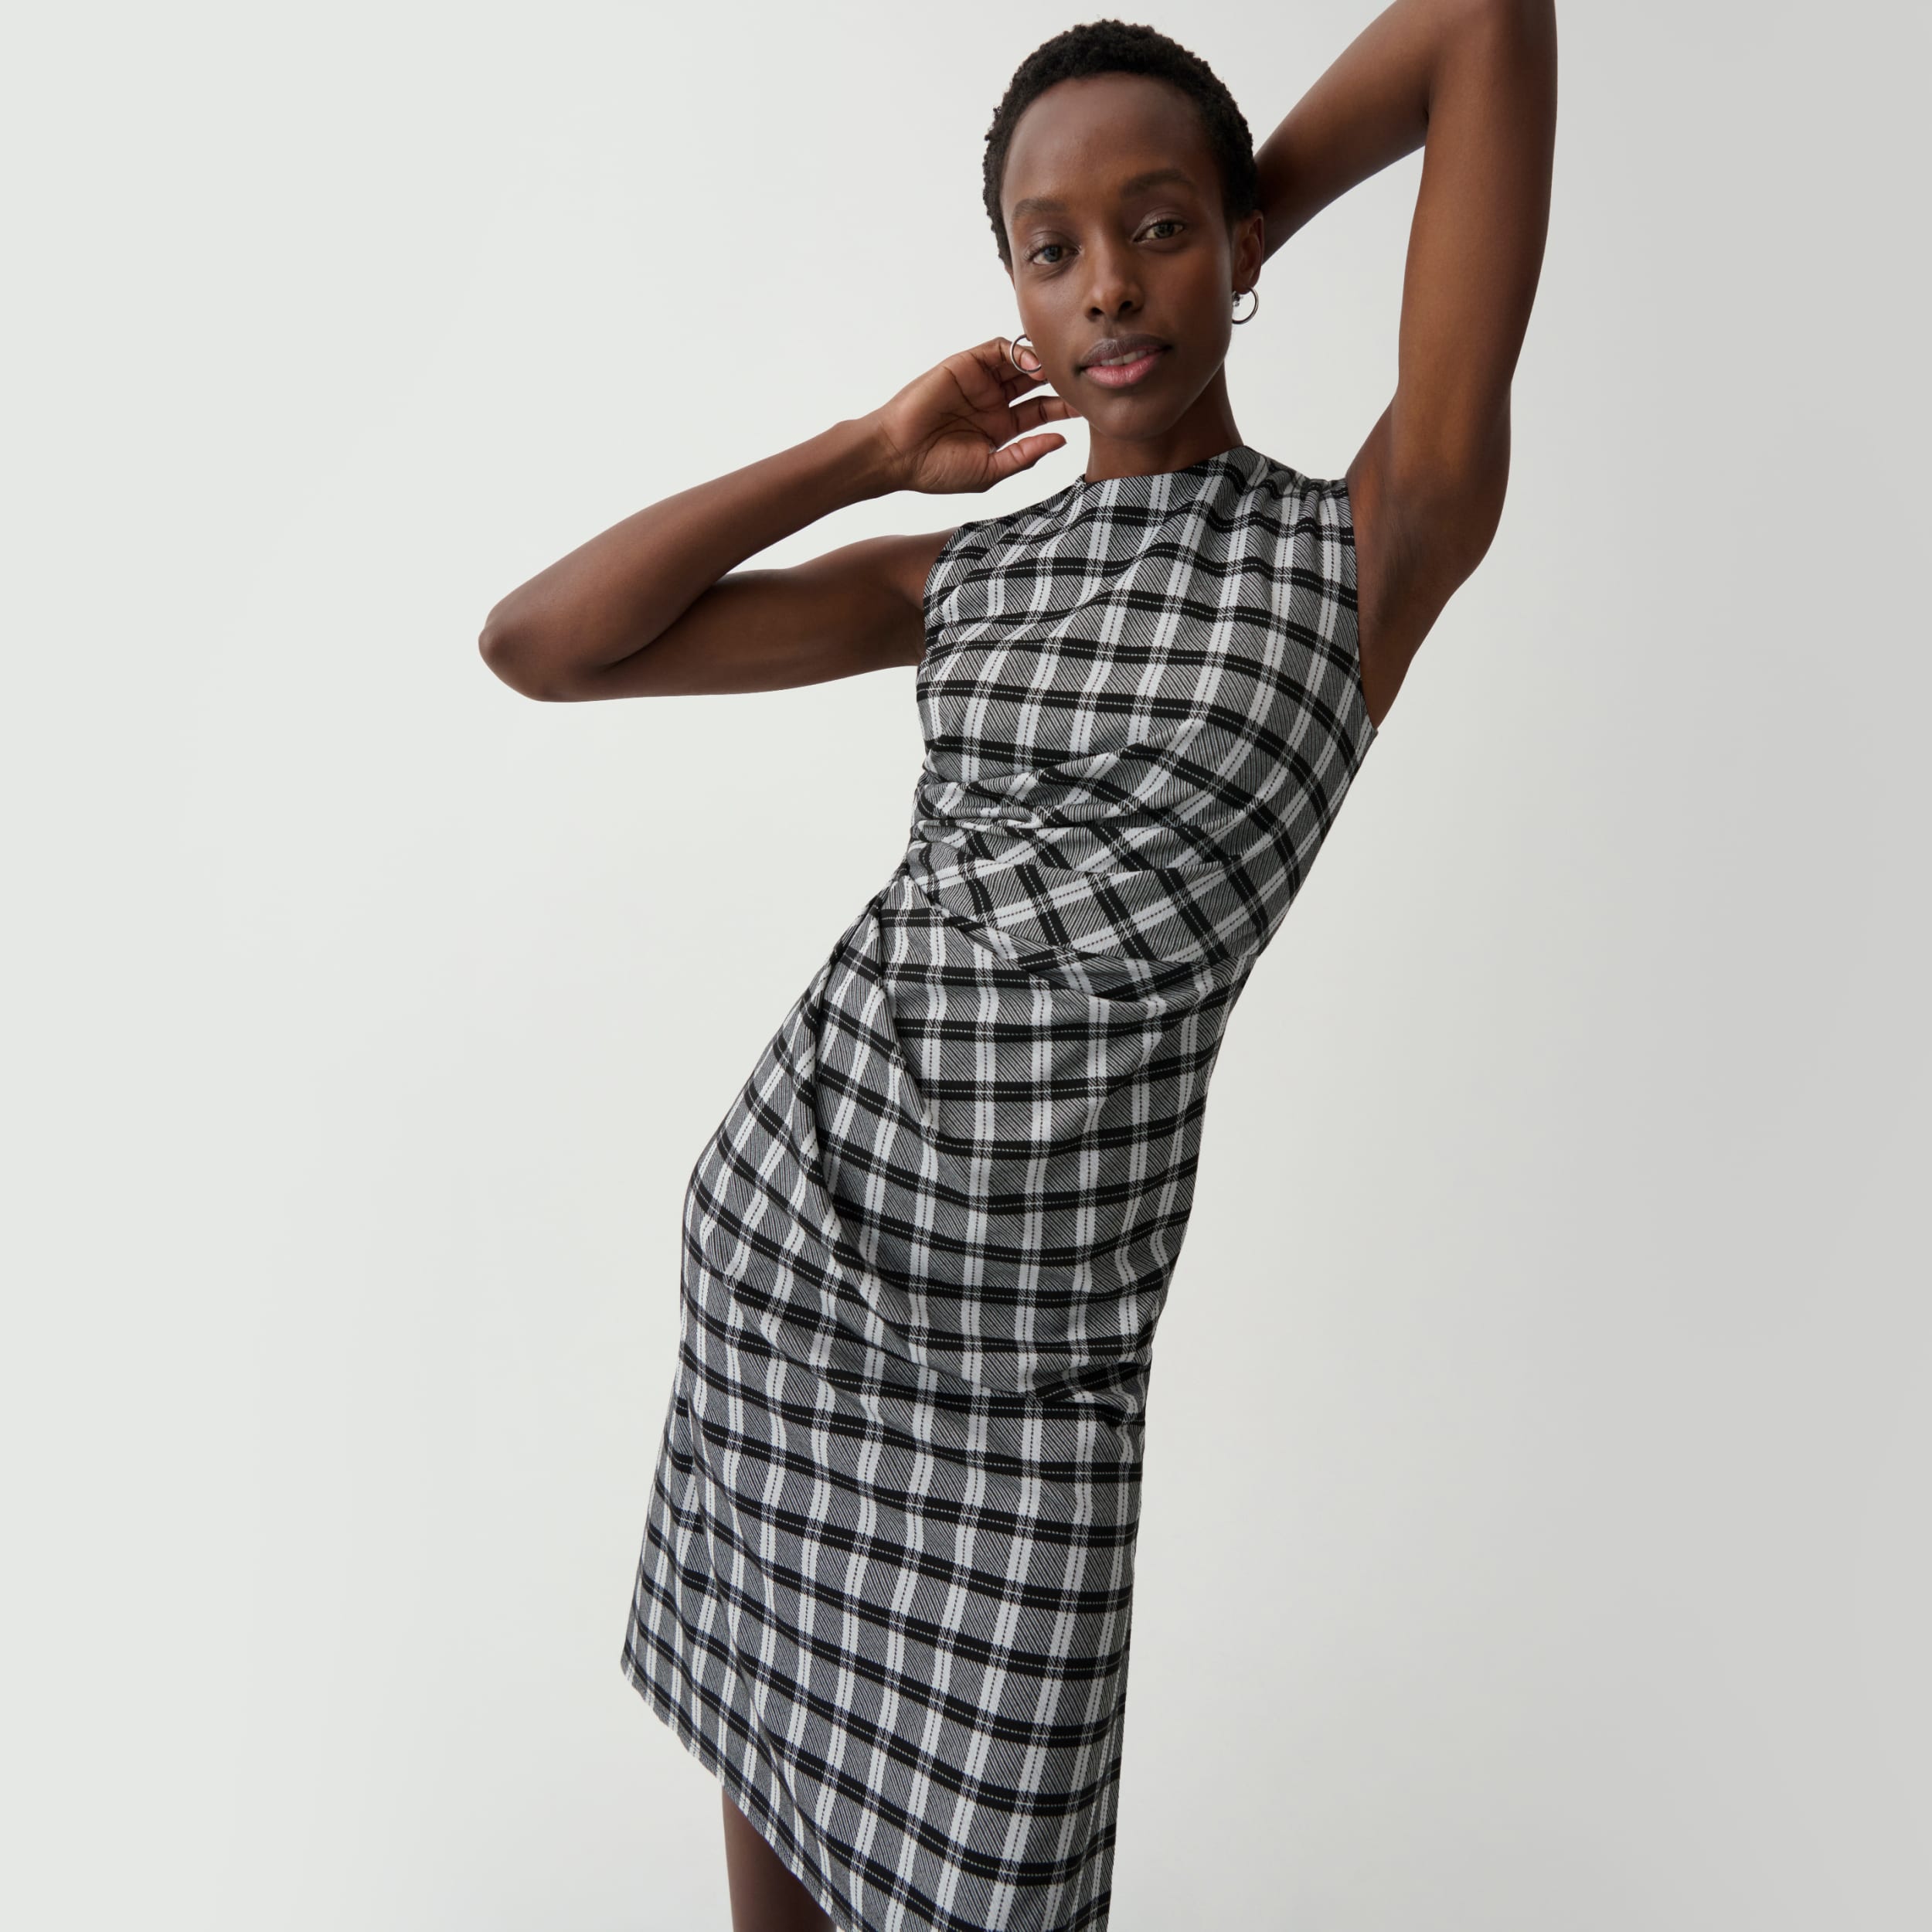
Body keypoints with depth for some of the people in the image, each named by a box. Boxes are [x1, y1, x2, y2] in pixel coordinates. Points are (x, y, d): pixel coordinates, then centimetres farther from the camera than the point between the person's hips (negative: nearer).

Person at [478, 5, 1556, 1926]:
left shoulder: (1373, 551, -6)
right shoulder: (958, 578, 5)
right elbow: (533, 644, 2)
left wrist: (1240, 227, 7)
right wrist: (871, 450, 1)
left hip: (1030, 1330, -4)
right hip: (782, 1219, 4)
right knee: (769, 1728, 19)